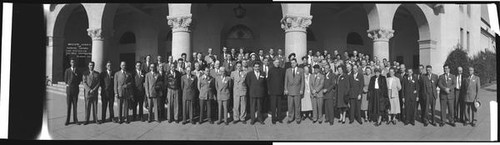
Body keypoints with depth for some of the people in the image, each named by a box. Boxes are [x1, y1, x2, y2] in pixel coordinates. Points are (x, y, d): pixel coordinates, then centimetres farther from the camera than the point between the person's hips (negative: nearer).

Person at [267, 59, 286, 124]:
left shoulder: (282, 70, 9)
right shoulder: (271, 70, 1)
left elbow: (284, 80, 10)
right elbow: (268, 80, 1)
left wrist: (283, 89, 4)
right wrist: (269, 89, -3)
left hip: (280, 90, 3)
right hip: (273, 91, -3)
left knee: (279, 105, 6)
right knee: (273, 105, -2)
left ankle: (278, 117, 14)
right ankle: (273, 118, 5)